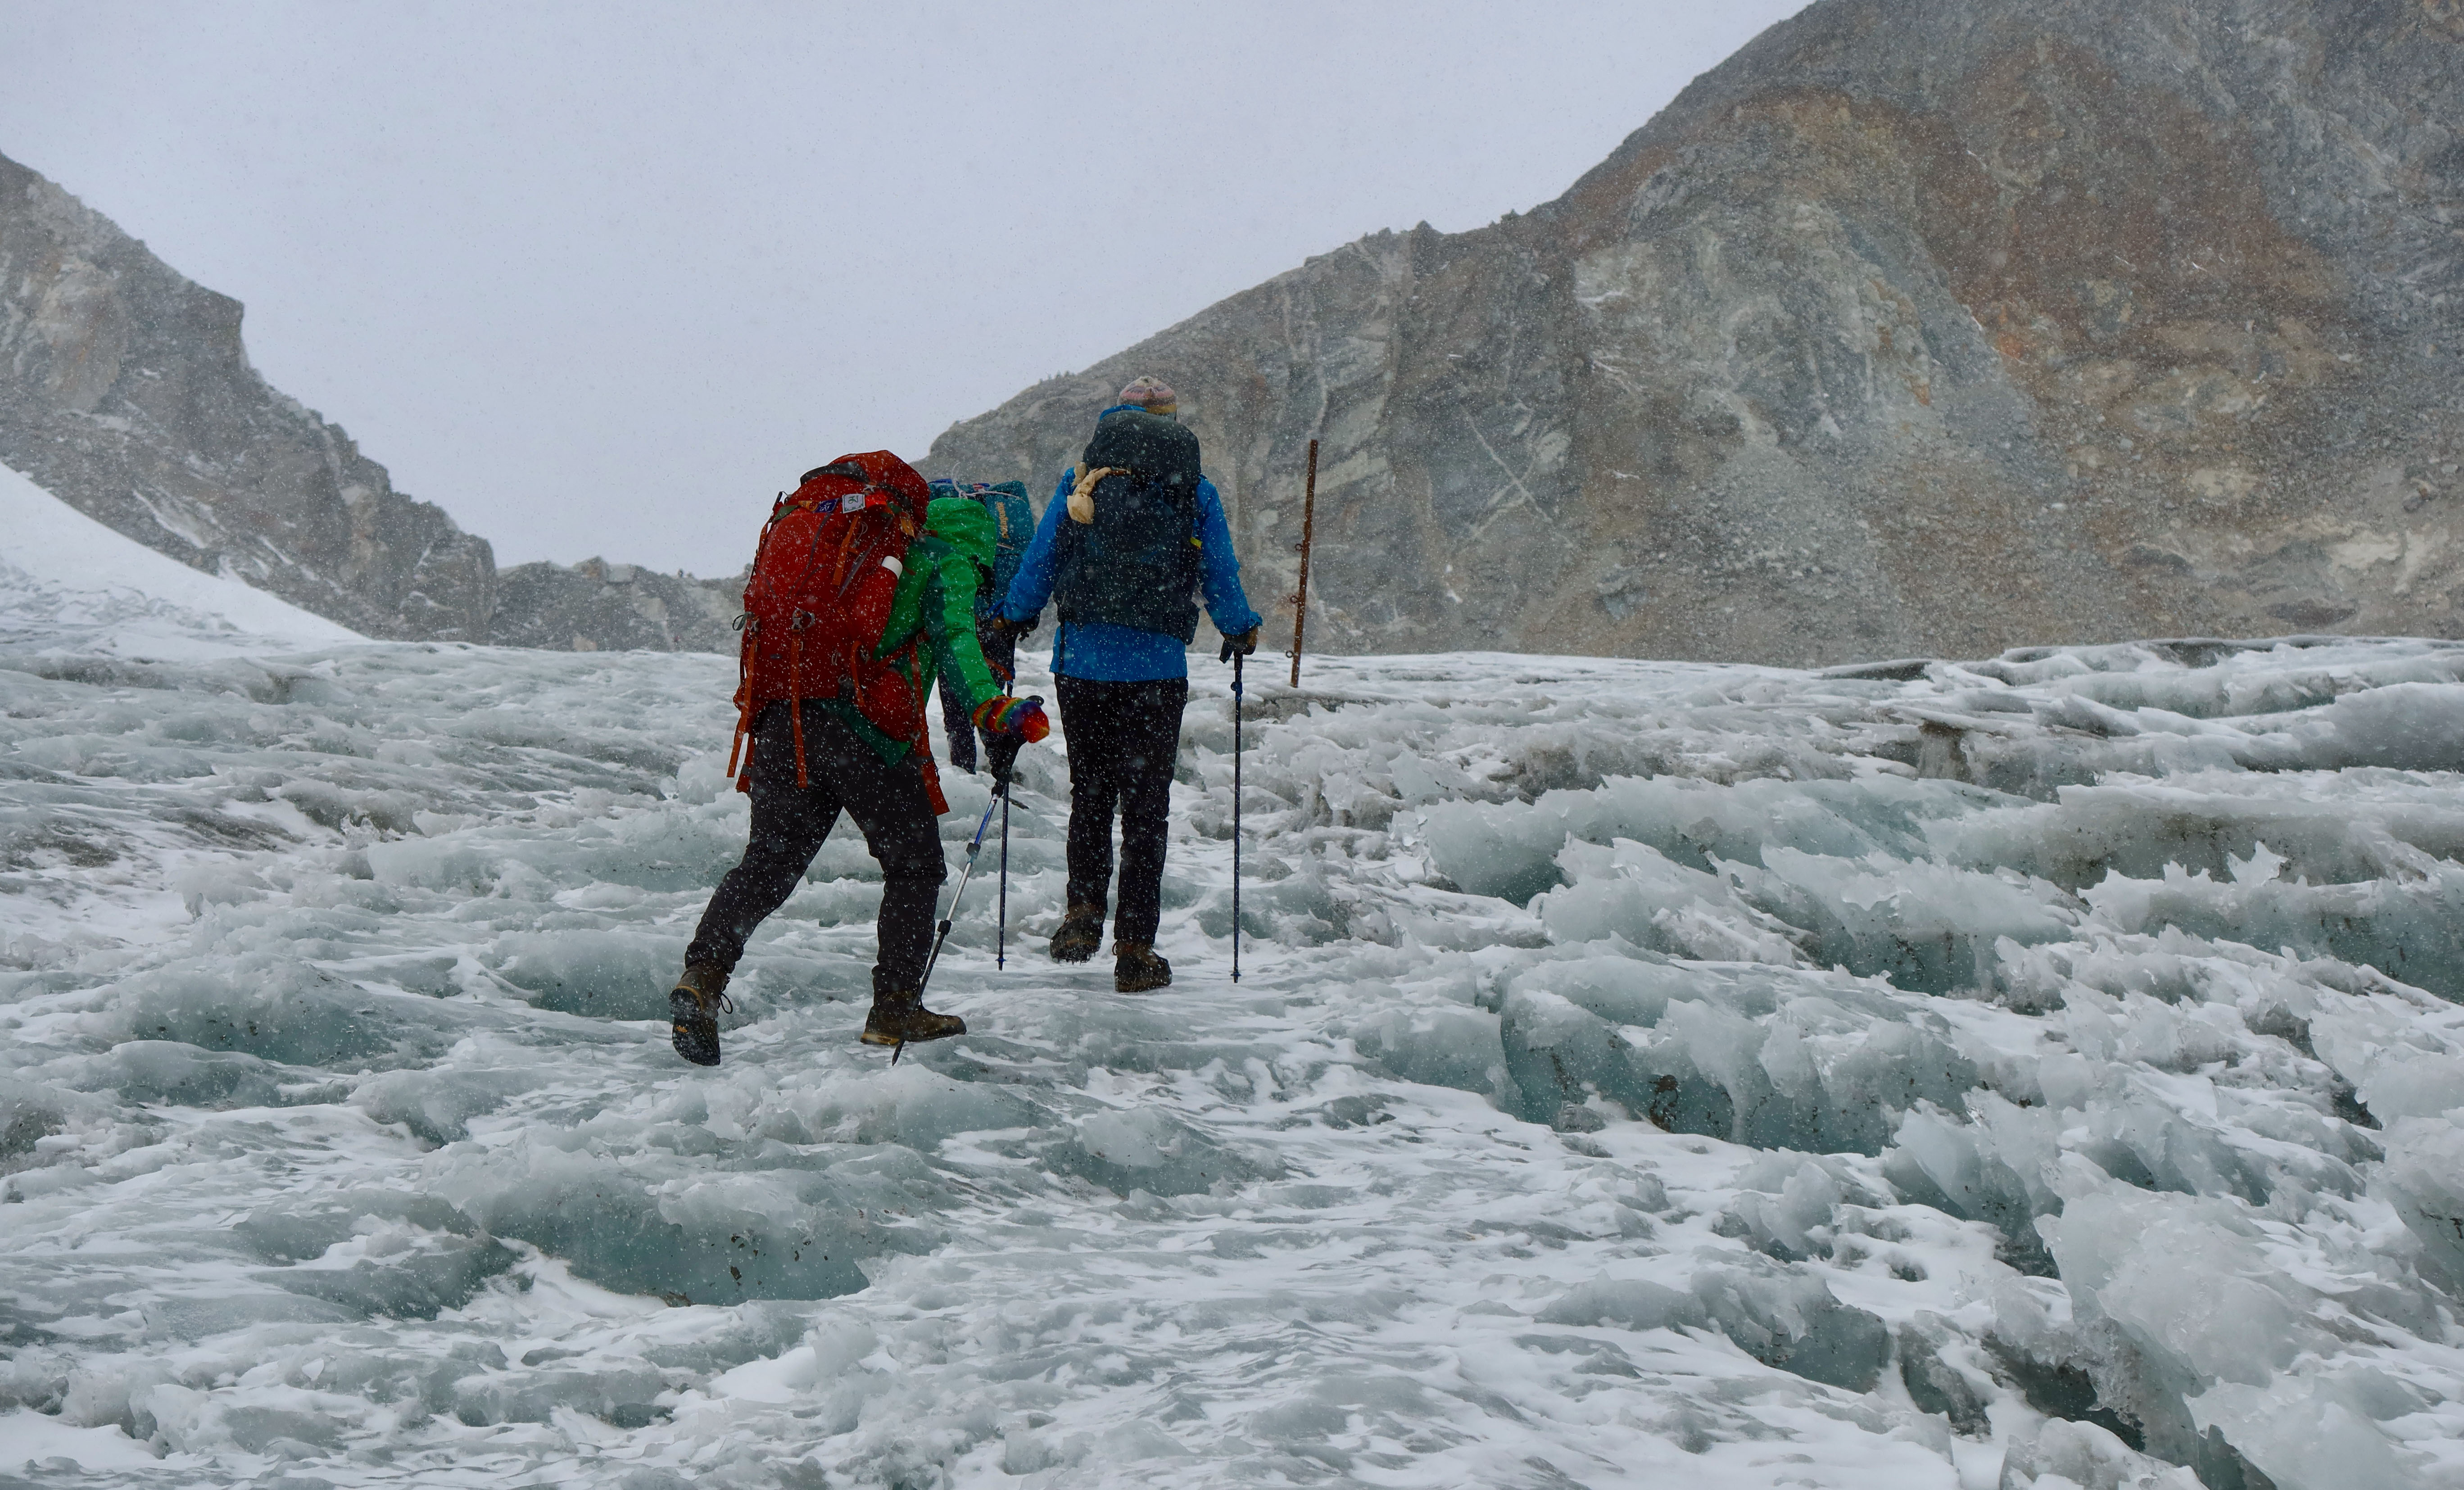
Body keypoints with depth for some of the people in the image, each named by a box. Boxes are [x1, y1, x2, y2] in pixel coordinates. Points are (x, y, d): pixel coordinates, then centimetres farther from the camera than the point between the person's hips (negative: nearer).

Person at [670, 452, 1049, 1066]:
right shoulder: (946, 561, 9)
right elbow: (956, 641, -11)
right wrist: (993, 711, -23)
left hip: (781, 726, 6)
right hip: (868, 733, -5)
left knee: (767, 863, 9)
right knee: (914, 866, 11)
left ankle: (703, 973, -10)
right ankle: (895, 1009, 11)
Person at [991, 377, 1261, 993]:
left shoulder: (1079, 480, 5)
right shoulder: (1195, 490, 3)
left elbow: (1039, 562, 5)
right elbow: (1221, 579, 6)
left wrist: (1012, 619, 20)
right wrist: (1241, 632, 24)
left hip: (1081, 661, 1)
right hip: (1157, 668, -1)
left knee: (1090, 792, 18)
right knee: (1145, 804, 5)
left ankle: (1084, 910, 5)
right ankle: (1135, 949, 4)